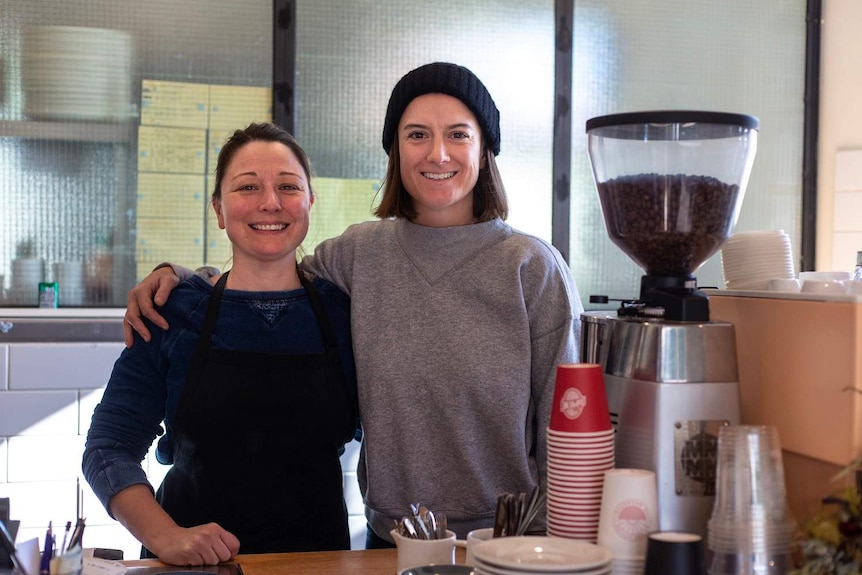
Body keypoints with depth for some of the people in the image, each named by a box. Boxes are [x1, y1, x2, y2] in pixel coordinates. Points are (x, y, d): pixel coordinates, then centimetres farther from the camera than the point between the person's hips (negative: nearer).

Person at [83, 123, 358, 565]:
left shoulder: (343, 311, 3)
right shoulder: (173, 312, 0)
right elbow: (109, 448, -1)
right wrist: (165, 536, -15)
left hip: (316, 557, 1)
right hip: (193, 563, 0)